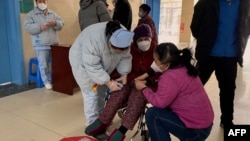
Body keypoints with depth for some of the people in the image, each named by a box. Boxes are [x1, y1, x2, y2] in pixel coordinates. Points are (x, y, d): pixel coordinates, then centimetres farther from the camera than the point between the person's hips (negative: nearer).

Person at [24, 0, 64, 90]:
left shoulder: (53, 14, 15)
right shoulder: (31, 14, 3)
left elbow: (61, 24, 9)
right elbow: (27, 27, -9)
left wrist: (55, 23, -14)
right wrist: (40, 27, -22)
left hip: (54, 44, 4)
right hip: (41, 46, -4)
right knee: (43, 65, -2)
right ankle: (47, 82, 13)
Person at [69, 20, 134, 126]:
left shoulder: (122, 37, -21)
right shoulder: (94, 39, -41)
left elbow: (125, 58, -10)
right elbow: (93, 66, -36)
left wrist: (124, 74, -21)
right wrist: (109, 82, -34)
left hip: (102, 65, 6)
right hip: (83, 63, -6)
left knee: (101, 91, 12)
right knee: (91, 93, -6)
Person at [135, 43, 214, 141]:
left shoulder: (170, 77, -26)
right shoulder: (183, 68, 3)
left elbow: (159, 102, -21)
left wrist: (144, 88, -7)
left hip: (196, 129, -10)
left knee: (151, 114, -12)